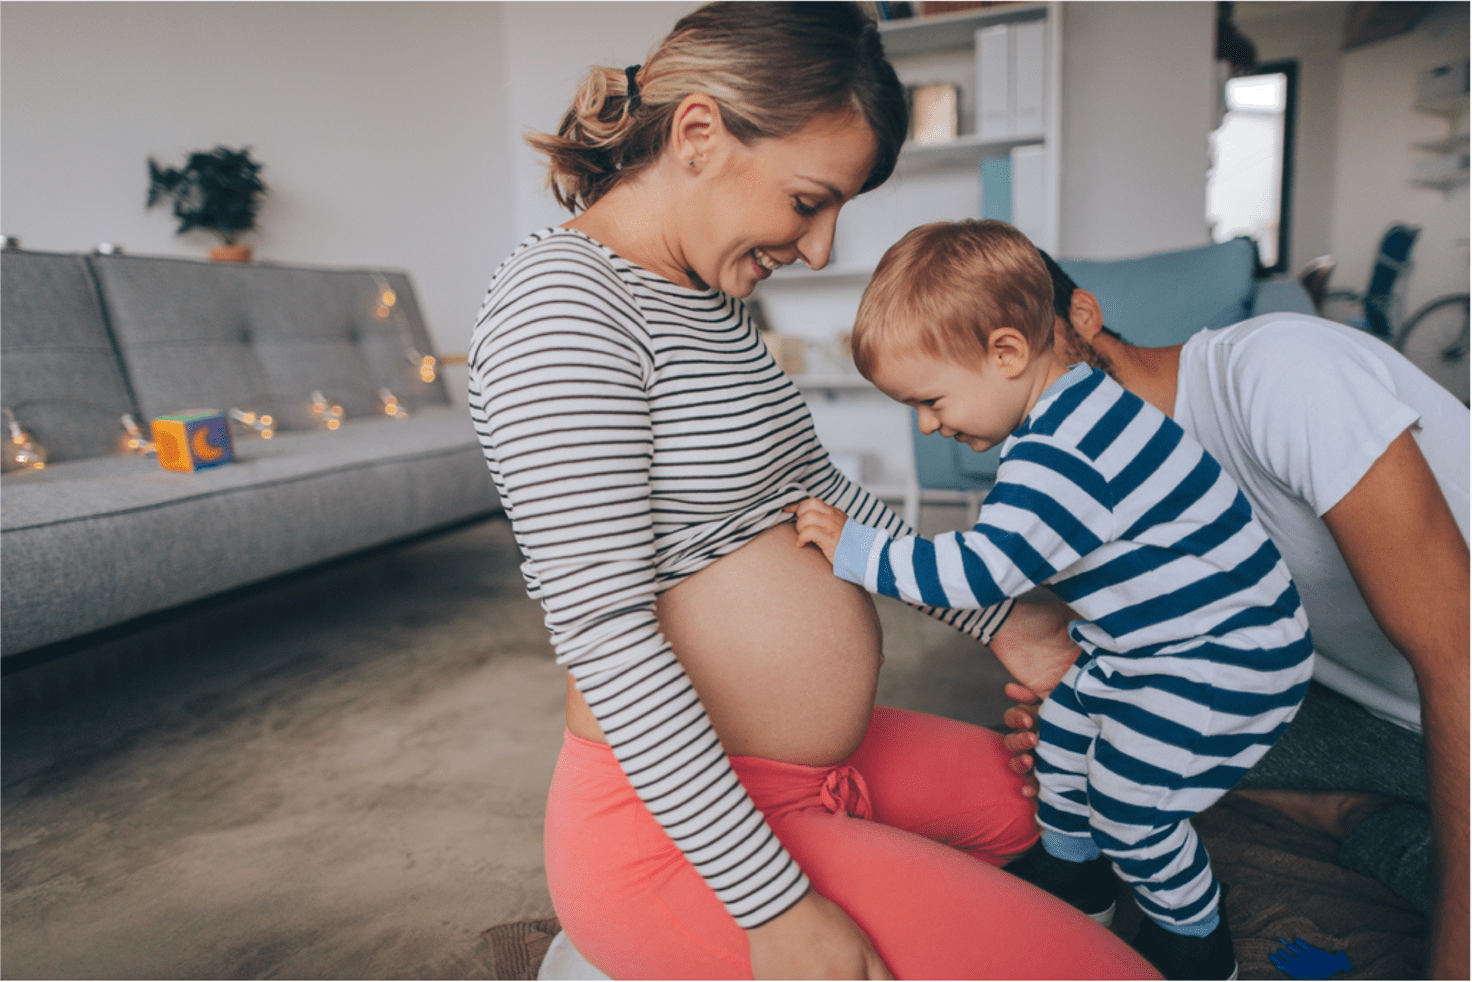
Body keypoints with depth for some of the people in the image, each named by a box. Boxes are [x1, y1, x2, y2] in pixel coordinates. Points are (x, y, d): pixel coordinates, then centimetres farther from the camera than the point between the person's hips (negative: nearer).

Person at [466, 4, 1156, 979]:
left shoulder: (710, 297, 9)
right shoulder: (561, 302, -21)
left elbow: (819, 489, 16)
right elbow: (603, 633, -25)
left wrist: (999, 620, 16)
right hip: (675, 825, -9)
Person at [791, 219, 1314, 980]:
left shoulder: (1061, 456, -34)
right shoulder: (1067, 410, -1)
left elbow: (979, 572, -37)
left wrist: (853, 550, -30)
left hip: (1221, 657, -10)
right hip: (1150, 636, 10)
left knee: (1129, 807, 0)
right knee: (1062, 719, 19)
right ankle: (1072, 876, 42)